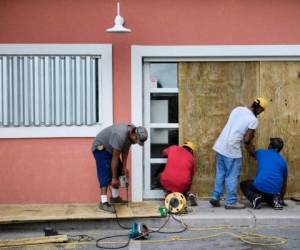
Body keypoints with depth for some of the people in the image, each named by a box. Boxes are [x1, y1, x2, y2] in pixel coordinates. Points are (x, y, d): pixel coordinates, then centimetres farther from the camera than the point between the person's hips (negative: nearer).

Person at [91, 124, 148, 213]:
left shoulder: (131, 134, -12)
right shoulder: (121, 135, -38)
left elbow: (125, 150, 1)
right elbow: (115, 158, -32)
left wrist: (124, 167, -3)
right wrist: (114, 178, -26)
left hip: (110, 148, 9)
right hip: (100, 147, -9)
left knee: (118, 172, 9)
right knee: (105, 174, -18)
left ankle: (115, 197, 22)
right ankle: (103, 203, -20)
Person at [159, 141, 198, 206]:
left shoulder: (173, 148, 11)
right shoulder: (192, 158, 13)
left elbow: (164, 152, 33)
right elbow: (191, 175, 22)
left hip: (167, 183, -1)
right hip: (182, 186, 1)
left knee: (161, 176, 32)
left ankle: (168, 193, 11)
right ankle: (189, 195, 6)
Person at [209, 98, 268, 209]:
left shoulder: (238, 109, 8)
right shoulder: (253, 120, -11)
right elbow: (247, 140, -10)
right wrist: (251, 137, 12)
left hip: (220, 145, 7)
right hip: (232, 150, -7)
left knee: (220, 174, 16)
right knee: (232, 176, 3)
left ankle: (215, 198, 21)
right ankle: (231, 202, 9)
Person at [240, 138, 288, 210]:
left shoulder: (261, 153, 11)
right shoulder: (283, 161, 16)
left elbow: (251, 151, 35)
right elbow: (284, 183, 22)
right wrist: (281, 199, 34)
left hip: (260, 187, -3)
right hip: (275, 191, 3)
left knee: (243, 184, 26)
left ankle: (254, 197, -3)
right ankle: (275, 199, 3)